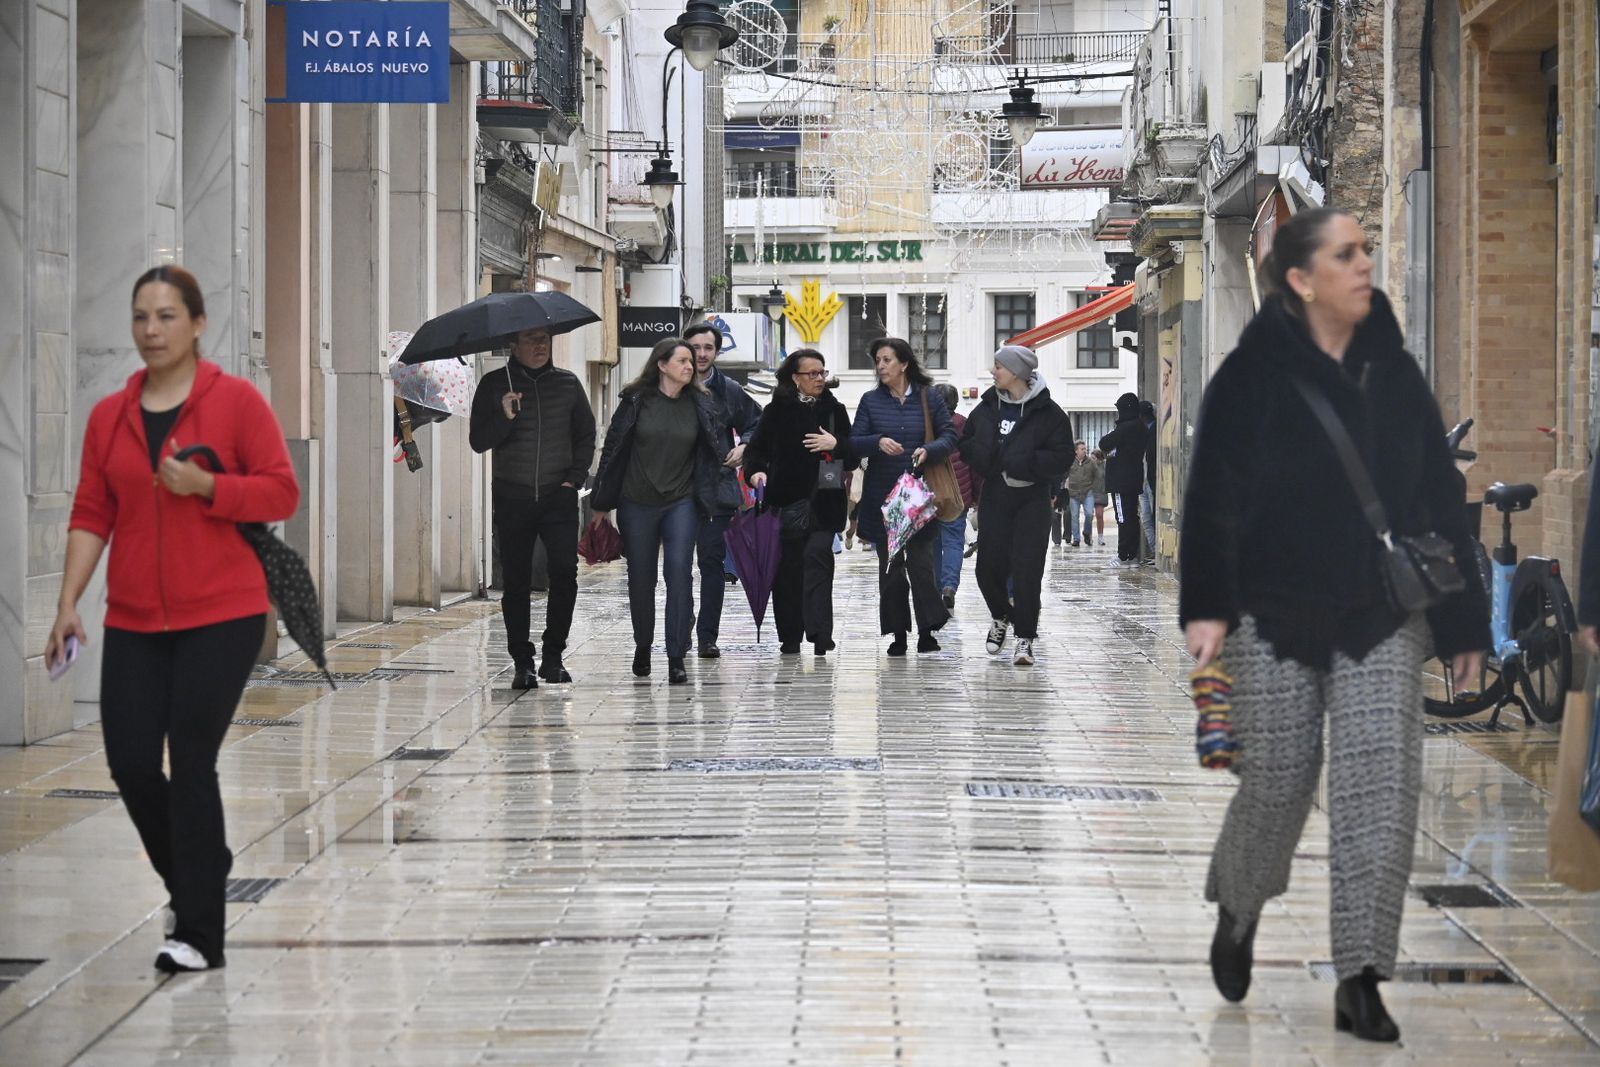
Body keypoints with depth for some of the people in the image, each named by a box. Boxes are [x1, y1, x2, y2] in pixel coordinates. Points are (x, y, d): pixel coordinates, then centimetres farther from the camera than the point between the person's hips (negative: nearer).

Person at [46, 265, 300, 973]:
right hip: (134, 622, 4)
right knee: (130, 761, -1)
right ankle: (193, 882, 27)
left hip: (221, 618, -4)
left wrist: (205, 486, -18)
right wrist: (68, 604, 2)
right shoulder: (109, 416, 10)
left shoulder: (236, 401, -2)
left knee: (191, 763, -7)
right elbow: (92, 515, 10)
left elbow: (281, 492, -5)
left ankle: (200, 935, 1)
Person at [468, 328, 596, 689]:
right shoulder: (494, 385, 3)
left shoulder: (568, 383, 9)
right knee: (516, 583, 1)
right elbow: (477, 441, 0)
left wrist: (574, 479, 2)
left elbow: (586, 436, 14)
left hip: (559, 497, 1)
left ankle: (553, 656, 3)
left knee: (564, 575, -9)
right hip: (512, 498, -1)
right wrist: (505, 418, -17)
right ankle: (522, 662, 7)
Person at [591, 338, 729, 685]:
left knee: (679, 571, -13)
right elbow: (613, 448, 3)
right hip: (637, 503, 0)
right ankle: (643, 646, 30)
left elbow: (714, 452, 10)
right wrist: (602, 503, 2)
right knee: (641, 578, 8)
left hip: (681, 503, 0)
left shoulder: (701, 405, 4)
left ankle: (676, 656, -10)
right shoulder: (636, 400, -1)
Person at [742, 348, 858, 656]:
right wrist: (755, 471, -14)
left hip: (824, 501, 0)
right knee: (789, 565, 3)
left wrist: (835, 445, -8)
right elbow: (757, 449, 6)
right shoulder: (777, 410, 6)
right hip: (787, 500, 0)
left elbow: (854, 457, 12)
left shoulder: (834, 410, 11)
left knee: (817, 556, -15)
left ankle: (819, 631, -21)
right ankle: (790, 637, 10)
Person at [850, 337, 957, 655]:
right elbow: (854, 442, 1)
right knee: (890, 565, 5)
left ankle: (926, 631, -1)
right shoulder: (871, 401, 6)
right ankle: (898, 634, 11)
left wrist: (929, 450, -18)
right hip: (882, 496, 2)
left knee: (920, 560, -9)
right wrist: (878, 442, -19)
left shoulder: (929, 398, 3)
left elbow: (950, 436, 2)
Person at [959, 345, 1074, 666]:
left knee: (1027, 569, -8)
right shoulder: (986, 409, 8)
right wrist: (982, 455, -6)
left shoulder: (1048, 412, -7)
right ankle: (1001, 617, 31)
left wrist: (1021, 463, -19)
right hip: (994, 498, 4)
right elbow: (966, 444, 17)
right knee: (988, 567, 3)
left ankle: (1025, 638, 0)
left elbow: (1062, 456, -10)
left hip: (1032, 500, -4)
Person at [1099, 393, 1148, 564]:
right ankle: (1133, 555, 15)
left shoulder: (1125, 428, -17)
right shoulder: (1140, 427, 13)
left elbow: (1104, 444, -13)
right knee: (1132, 517, 12)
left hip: (1121, 481, -9)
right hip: (1134, 480, 9)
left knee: (1124, 519, -7)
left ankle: (1124, 556, -6)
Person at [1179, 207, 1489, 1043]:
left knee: (1380, 789, -6)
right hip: (1277, 620, -3)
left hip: (1382, 622, 3)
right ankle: (1238, 912, 35)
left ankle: (1360, 981, -1)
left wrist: (1463, 621, 6)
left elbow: (1440, 500, 8)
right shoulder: (1252, 377, -5)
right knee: (1277, 782, 4)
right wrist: (1207, 606, -18)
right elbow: (1212, 498, -8)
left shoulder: (1394, 374, 6)